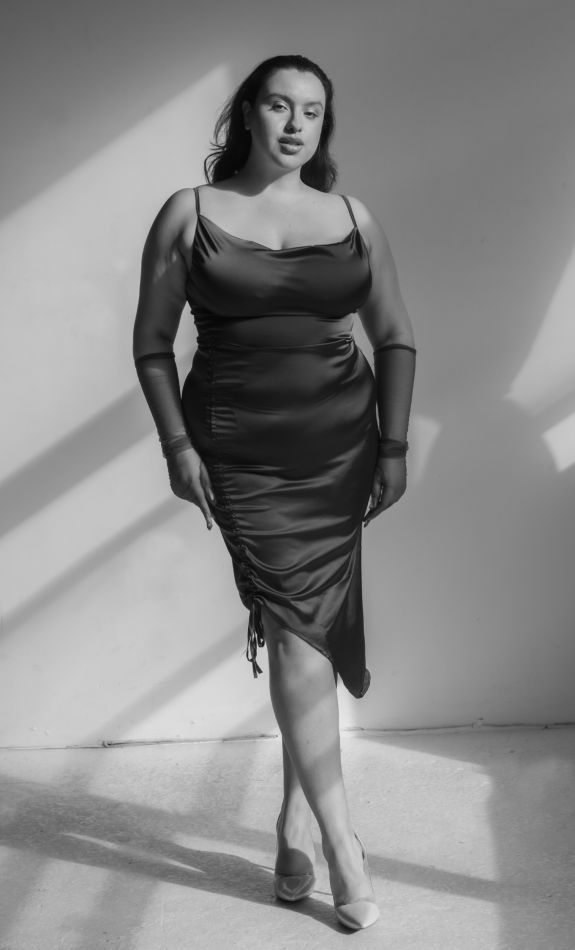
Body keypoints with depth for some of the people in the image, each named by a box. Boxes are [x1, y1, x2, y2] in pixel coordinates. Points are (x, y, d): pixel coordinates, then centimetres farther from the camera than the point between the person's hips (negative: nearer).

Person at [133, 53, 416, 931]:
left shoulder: (353, 219, 8)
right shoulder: (189, 214, 1)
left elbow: (396, 338, 10)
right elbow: (152, 344, 3)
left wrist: (394, 445, 3)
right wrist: (177, 445, -5)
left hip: (340, 445, 2)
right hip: (240, 452, -2)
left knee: (311, 626, 3)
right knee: (295, 627, -7)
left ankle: (297, 817, 17)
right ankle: (341, 842, -2)